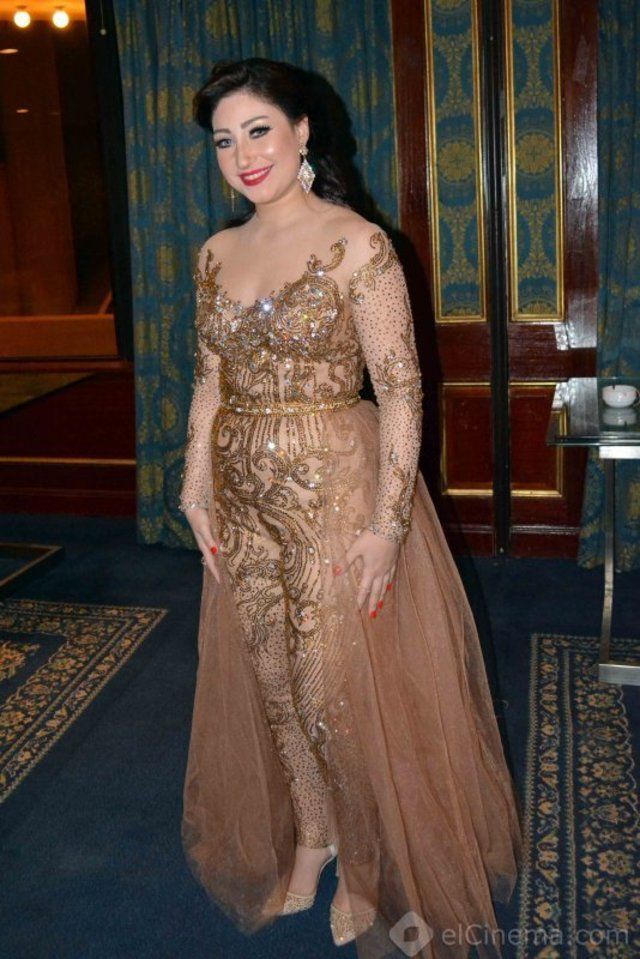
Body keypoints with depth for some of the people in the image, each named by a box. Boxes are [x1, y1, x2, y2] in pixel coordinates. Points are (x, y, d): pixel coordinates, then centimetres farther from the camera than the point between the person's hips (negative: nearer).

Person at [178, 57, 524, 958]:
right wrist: (196, 480, 5)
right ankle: (308, 836, 40)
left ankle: (374, 863, 32)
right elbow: (211, 378, 13)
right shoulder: (217, 253, 7)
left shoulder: (357, 245, -12)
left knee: (346, 684, 5)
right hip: (247, 504, 6)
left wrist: (387, 522, -19)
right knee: (273, 679, 16)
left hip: (339, 494, -5)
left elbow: (401, 389, -15)